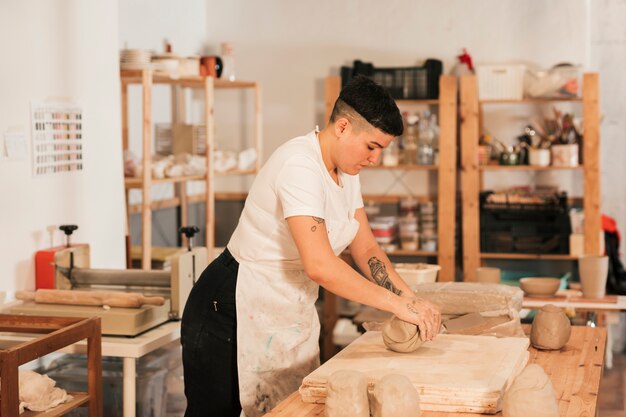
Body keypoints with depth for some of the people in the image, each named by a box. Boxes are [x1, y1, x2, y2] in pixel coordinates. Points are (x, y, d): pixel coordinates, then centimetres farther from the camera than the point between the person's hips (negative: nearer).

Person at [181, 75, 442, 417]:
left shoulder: (346, 170, 5)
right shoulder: (300, 166, -25)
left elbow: (365, 248, 7)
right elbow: (320, 266, -33)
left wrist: (411, 300, -8)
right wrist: (397, 304, -28)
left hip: (291, 313, 9)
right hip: (236, 313, -9)